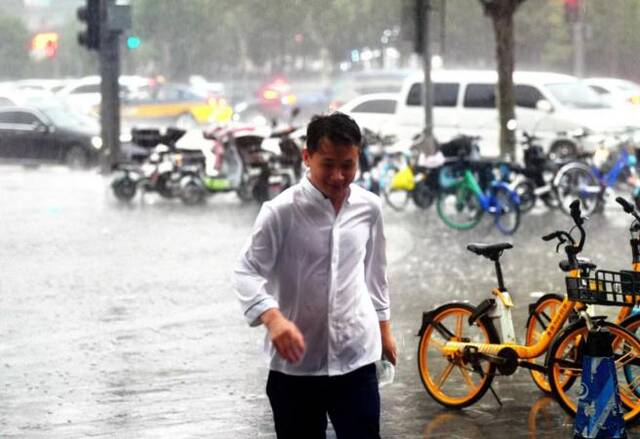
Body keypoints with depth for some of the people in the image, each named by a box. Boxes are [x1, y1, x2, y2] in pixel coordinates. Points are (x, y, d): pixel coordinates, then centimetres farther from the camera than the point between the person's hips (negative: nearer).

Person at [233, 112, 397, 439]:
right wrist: (272, 318, -31)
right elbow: (246, 271, -14)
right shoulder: (282, 211, -13)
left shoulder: (369, 207, 2)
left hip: (357, 357, 3)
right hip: (296, 363, -3)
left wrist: (384, 326, 23)